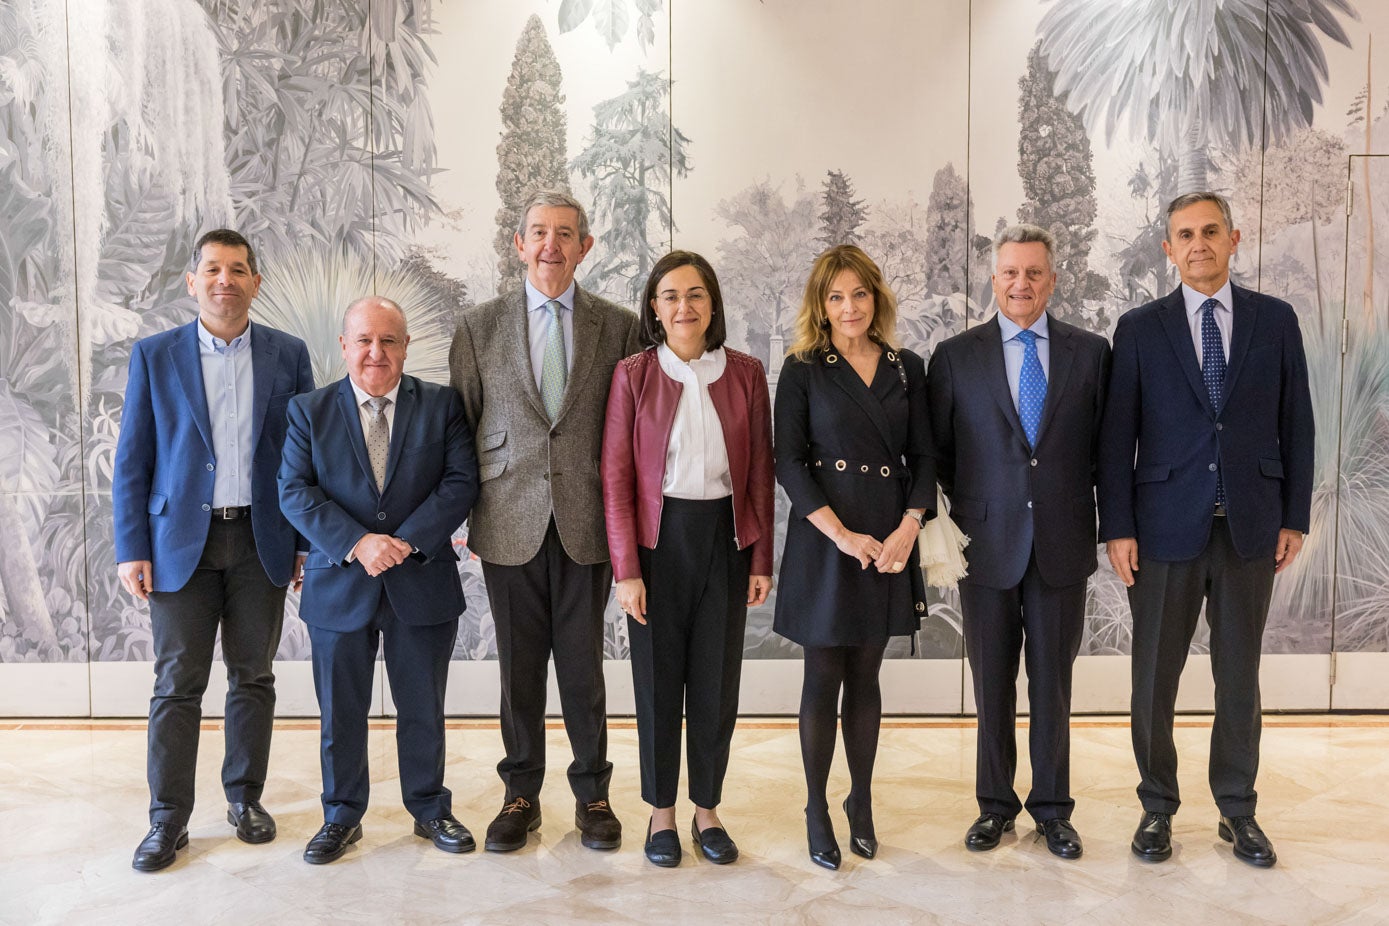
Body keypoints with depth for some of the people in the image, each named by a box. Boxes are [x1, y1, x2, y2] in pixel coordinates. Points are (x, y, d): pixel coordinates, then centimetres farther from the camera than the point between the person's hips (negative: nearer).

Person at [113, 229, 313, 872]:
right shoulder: (154, 356, 3)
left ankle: (245, 797, 26)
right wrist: (131, 549, -4)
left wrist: (309, 542, 1)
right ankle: (168, 819, 15)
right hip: (181, 541, -1)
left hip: (262, 541, 1)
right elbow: (132, 460, 2)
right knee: (177, 684, 2)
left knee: (253, 677, 10)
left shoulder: (288, 355, 4)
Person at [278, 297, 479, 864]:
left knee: (423, 709, 12)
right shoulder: (310, 412, 3)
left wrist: (407, 540, -17)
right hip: (339, 587, 0)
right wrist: (357, 543, -19)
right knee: (340, 712, 12)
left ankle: (430, 809, 31)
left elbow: (461, 482, -6)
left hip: (423, 584, 0)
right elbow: (295, 492, -6)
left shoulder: (442, 406, 2)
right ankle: (342, 816, 30)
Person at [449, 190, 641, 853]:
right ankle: (521, 794, 26)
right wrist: (463, 515, 4)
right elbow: (459, 428, 8)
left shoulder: (618, 326, 4)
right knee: (518, 667, 9)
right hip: (510, 525, 1)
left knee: (583, 666, 7)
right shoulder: (479, 326, 5)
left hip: (586, 524, 0)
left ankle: (592, 794, 25)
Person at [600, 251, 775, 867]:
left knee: (717, 678, 10)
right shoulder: (633, 375, -3)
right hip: (659, 537, -1)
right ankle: (661, 811, 27)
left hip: (726, 537, 2)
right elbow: (616, 477, -4)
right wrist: (626, 569, -9)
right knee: (658, 677, 8)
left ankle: (707, 809, 28)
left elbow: (760, 470, 4)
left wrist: (762, 558, 2)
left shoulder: (744, 374, 2)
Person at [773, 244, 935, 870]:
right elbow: (789, 461, -7)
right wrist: (841, 534, -16)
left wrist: (909, 528, -9)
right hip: (824, 540, -3)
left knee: (865, 677, 12)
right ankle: (817, 811, 19)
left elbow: (923, 457, 7)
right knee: (823, 678, 4)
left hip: (889, 542, 3)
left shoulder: (906, 368, 9)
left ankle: (861, 802, 26)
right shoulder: (803, 369, -1)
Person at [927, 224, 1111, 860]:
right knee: (992, 685, 10)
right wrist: (965, 514, -1)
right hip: (987, 545, 0)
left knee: (1053, 684, 10)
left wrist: (1111, 527, 2)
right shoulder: (956, 356, 2)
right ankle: (995, 805, 26)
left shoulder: (1091, 353, 5)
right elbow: (939, 452, 5)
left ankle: (1052, 808, 27)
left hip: (1063, 546, 1)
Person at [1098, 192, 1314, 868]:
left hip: (1251, 527, 1)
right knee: (1154, 678, 7)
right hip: (1166, 527, -1)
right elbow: (1117, 435, -1)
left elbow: (1295, 424, 7)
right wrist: (1117, 527, -6)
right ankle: (1157, 808, 23)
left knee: (1239, 677, 11)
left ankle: (1237, 811, 26)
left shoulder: (1275, 319, 6)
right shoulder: (1139, 328, 1)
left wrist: (1295, 518, 2)